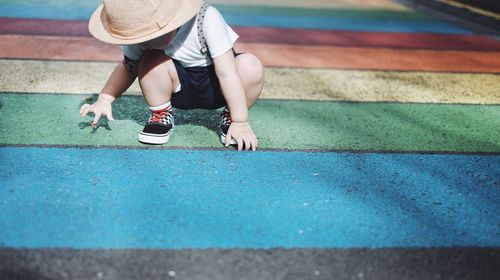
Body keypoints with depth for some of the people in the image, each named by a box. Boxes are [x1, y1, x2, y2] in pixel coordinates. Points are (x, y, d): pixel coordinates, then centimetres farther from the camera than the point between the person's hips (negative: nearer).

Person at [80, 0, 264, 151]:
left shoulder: (207, 19, -31)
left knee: (251, 66, -32)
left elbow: (227, 73, -30)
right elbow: (128, 67, 1)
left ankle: (230, 117, -5)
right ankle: (161, 116, -2)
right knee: (152, 61, -29)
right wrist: (104, 99, -9)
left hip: (215, 85, -2)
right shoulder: (141, 34, -18)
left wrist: (240, 122, -29)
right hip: (179, 88, 2)